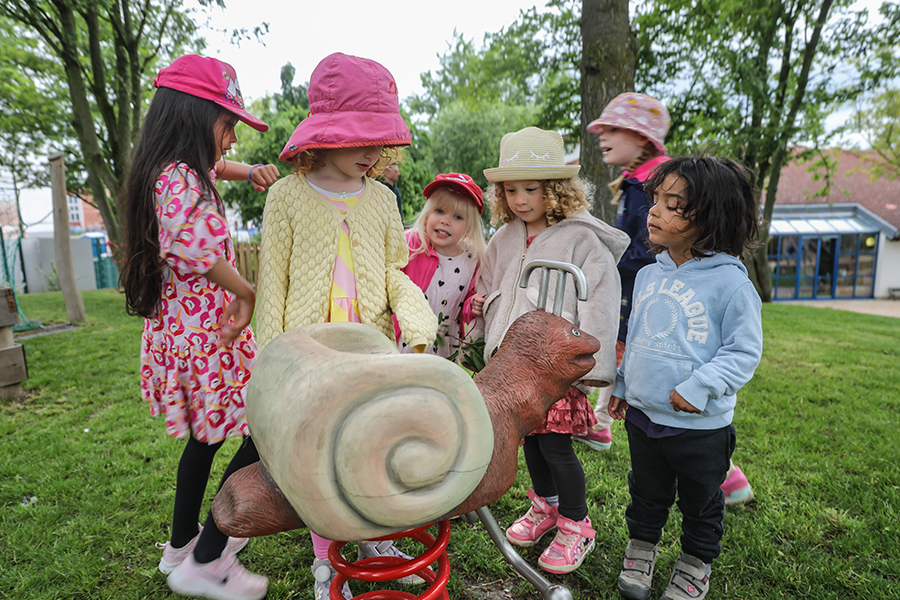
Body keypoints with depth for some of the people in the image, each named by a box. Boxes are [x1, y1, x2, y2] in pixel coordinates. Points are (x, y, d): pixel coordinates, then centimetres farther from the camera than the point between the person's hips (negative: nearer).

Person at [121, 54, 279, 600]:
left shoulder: (181, 171, 13)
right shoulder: (181, 178, -18)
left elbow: (218, 165, 33)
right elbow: (190, 243, -36)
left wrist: (250, 171, 11)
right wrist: (247, 294, -24)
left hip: (180, 327, 11)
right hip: (208, 332, -11)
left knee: (206, 435, 23)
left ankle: (183, 544, 41)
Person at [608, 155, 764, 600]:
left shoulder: (730, 283, -16)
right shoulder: (648, 276, 3)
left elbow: (744, 350, -13)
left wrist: (700, 386, -22)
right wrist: (621, 385, 16)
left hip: (700, 424, -4)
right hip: (642, 414, 5)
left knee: (700, 502, 19)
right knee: (646, 493, 22)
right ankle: (641, 548, 44)